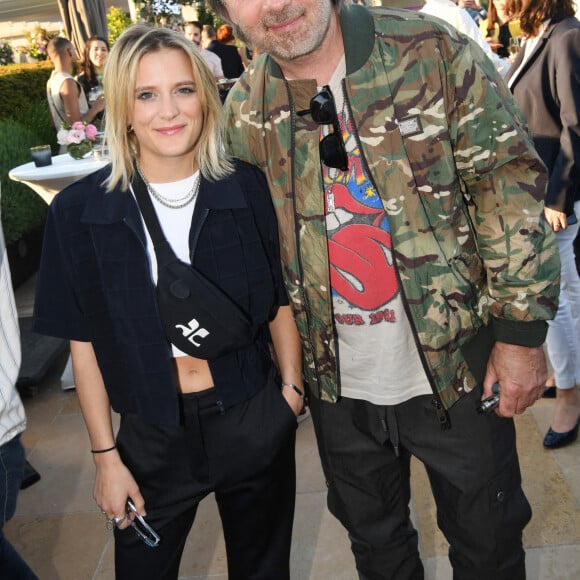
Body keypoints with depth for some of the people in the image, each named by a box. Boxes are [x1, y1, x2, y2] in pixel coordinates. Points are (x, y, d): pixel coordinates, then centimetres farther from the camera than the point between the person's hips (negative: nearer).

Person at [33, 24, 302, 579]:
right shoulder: (78, 212, -10)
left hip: (254, 422, 1)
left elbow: (280, 301, 4)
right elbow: (83, 343, -5)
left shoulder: (248, 189, -7)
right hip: (153, 436, 0)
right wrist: (105, 456, -2)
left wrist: (292, 388, 0)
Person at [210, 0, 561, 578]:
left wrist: (520, 331, -11)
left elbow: (508, 186, -11)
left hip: (457, 365, -2)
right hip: (338, 386, 3)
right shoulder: (244, 115, -4)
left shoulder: (433, 51, -13)